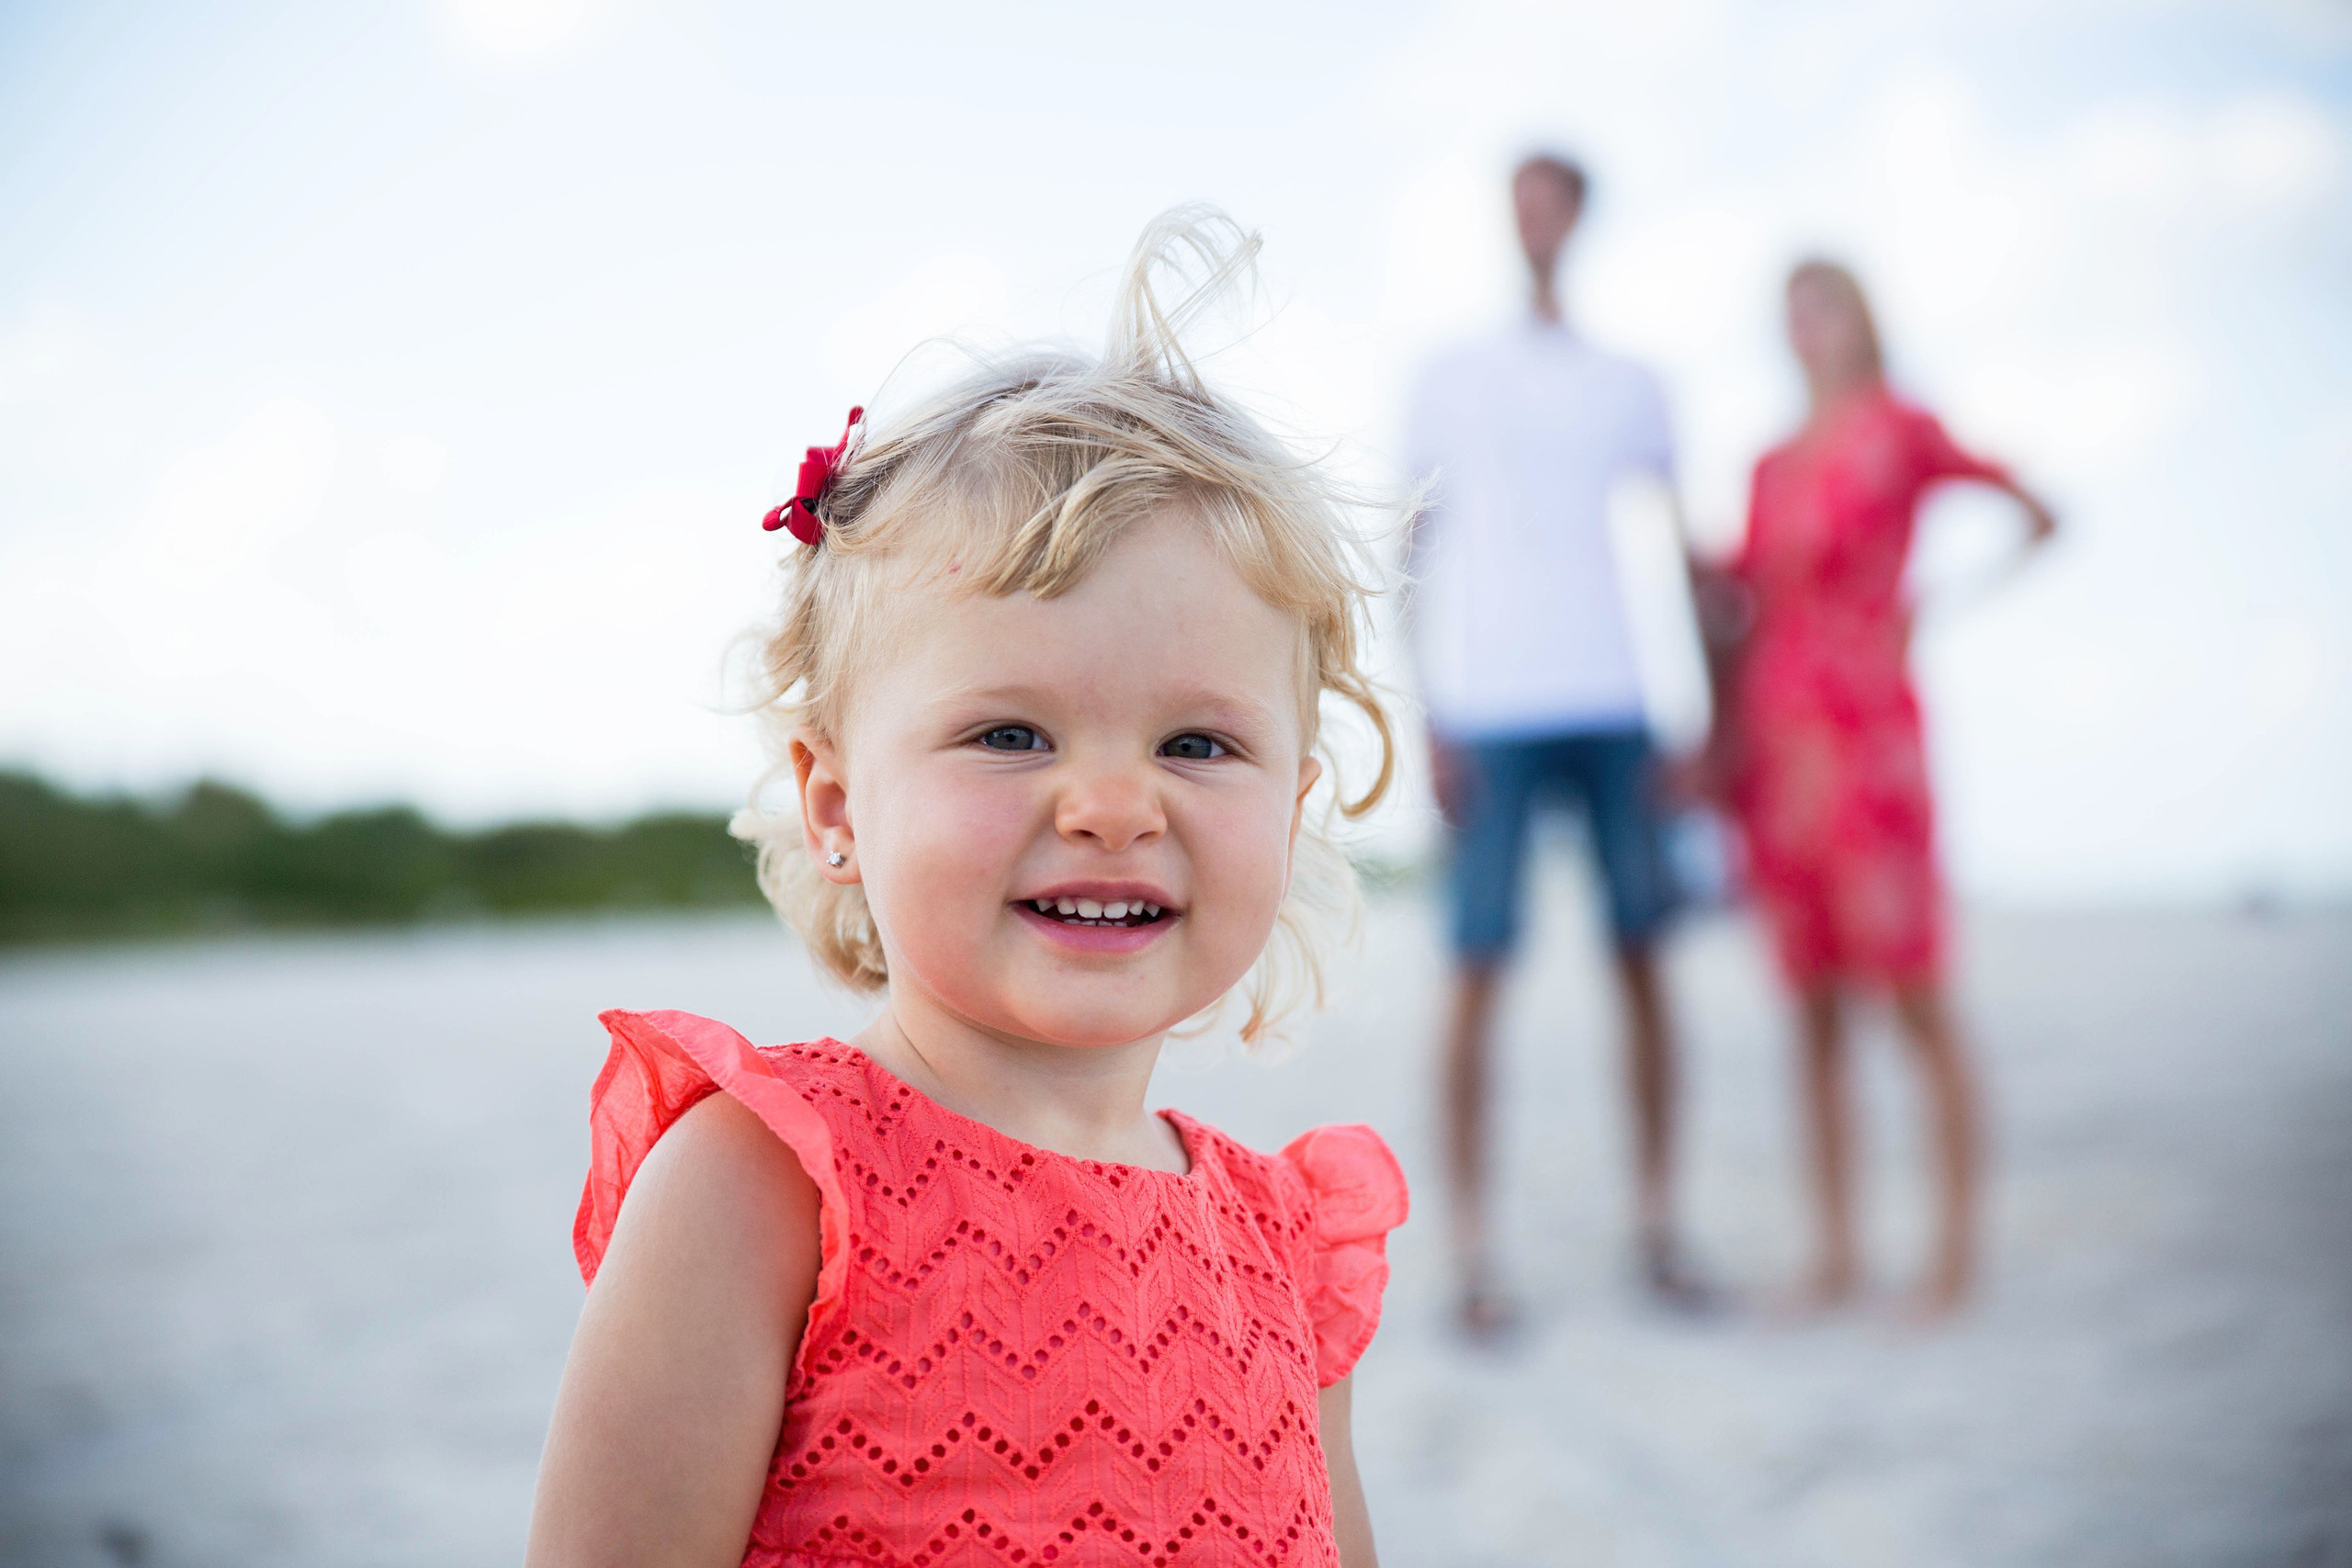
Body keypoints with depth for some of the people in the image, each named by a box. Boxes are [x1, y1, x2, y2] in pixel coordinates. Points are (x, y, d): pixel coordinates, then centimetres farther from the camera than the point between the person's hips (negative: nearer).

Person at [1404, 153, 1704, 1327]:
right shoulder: (1450, 383, 9)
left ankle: (1657, 1228, 13)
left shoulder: (1628, 388, 16)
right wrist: (1432, 723, -5)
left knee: (1641, 959, 2)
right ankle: (1474, 1253, 0)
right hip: (1490, 715, -3)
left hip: (1611, 704, 3)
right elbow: (1413, 559, 5)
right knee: (1478, 974, -5)